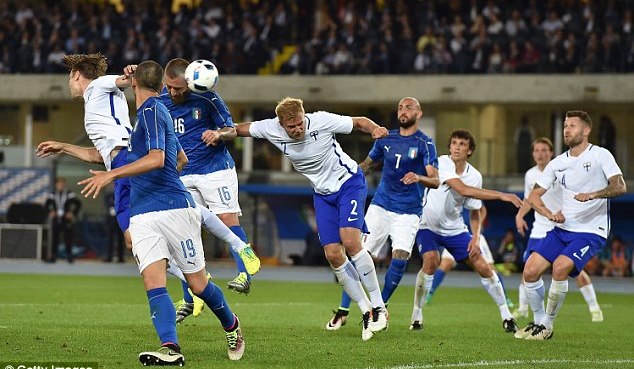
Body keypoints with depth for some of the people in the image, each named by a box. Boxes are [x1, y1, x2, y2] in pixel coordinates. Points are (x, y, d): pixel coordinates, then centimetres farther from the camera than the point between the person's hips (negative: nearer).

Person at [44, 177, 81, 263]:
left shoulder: (70, 194, -4)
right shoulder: (52, 195, 6)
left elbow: (78, 204, -1)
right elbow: (47, 204, 17)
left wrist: (73, 213, -7)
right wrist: (50, 212, 2)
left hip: (67, 220, -2)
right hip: (56, 220, 3)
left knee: (68, 239, -1)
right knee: (55, 239, 1)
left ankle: (69, 256, 8)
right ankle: (53, 256, 5)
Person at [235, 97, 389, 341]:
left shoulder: (322, 121, -23)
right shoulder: (272, 129, -14)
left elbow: (359, 122, -11)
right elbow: (240, 128, 2)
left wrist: (375, 129, -31)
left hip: (349, 182, -5)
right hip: (323, 193, 5)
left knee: (350, 241, -23)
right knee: (333, 255, -7)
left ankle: (378, 307, -14)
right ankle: (366, 312, 5)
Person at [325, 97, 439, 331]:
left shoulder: (424, 144, -4)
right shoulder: (385, 139, 8)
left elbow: (435, 180, -13)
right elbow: (368, 164, 26)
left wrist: (419, 178, -33)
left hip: (408, 212, -3)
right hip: (380, 206, 3)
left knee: (400, 259, -17)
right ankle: (343, 311, 3)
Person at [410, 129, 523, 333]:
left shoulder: (475, 176, -6)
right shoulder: (442, 163, -21)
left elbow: (474, 211, 6)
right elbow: (463, 190, -34)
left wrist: (476, 238, -11)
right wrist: (501, 195, -36)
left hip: (455, 228, 4)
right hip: (428, 225, -4)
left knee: (482, 266, -4)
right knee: (431, 262, -26)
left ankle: (506, 315, 11)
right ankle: (416, 315, -9)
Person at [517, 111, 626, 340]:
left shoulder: (600, 156, -5)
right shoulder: (558, 163, 10)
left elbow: (619, 187, -17)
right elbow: (533, 196, 11)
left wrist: (593, 195, -33)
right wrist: (549, 214, -8)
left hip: (591, 231, -6)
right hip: (562, 228, 6)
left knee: (560, 267, -28)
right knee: (530, 270, -7)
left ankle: (547, 325, -12)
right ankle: (538, 321, 13)